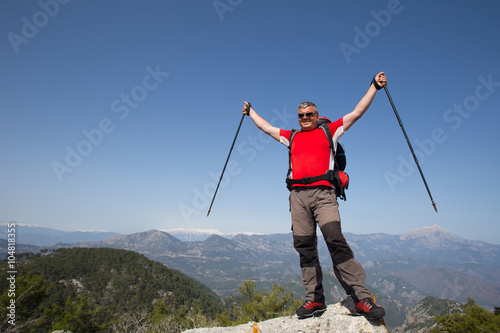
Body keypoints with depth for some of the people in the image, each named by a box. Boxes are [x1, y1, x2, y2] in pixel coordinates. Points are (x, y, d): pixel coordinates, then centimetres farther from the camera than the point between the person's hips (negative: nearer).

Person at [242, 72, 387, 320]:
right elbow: (266, 127, 36)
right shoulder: (291, 137, 25)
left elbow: (357, 112, 19)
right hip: (298, 195, 4)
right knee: (304, 247, -2)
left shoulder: (329, 131, 18)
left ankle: (362, 298, -11)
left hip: (323, 193, -3)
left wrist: (374, 86, 19)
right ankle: (315, 299, 4)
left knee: (336, 240, -17)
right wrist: (250, 111, 46)